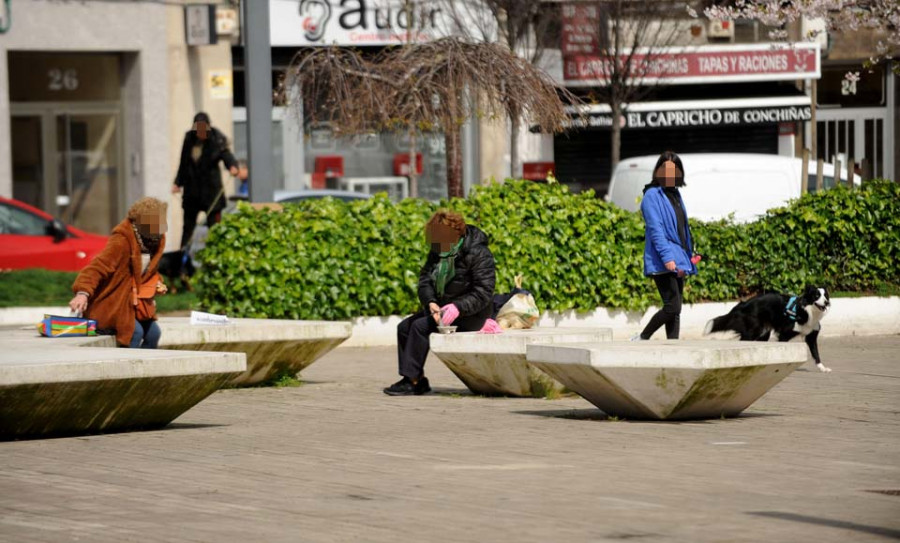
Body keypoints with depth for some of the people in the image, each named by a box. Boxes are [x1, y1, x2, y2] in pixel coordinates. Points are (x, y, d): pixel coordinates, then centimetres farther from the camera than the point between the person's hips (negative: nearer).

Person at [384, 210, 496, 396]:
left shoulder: (478, 253, -18)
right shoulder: (437, 252, 5)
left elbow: (483, 292, -22)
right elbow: (425, 279, 0)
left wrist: (457, 308, -34)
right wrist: (431, 303, -20)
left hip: (470, 315, -9)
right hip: (441, 308, 9)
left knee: (421, 326, -24)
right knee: (404, 327, -4)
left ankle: (412, 381, -22)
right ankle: (418, 380, -6)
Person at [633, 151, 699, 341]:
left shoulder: (675, 195, 18)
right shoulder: (653, 195, -7)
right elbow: (655, 229, -15)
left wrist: (687, 257, 18)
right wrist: (667, 257, -24)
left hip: (677, 261, 8)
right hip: (662, 263, -8)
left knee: (676, 310, 4)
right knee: (672, 307, -15)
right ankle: (642, 338, -2)